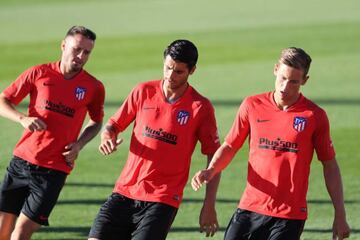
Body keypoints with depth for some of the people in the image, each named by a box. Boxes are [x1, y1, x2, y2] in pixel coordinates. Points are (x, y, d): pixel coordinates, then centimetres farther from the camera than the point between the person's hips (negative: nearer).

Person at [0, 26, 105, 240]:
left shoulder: (94, 88, 0)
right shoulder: (38, 73, 1)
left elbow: (96, 123, 16)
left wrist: (79, 145, -2)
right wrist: (23, 119, -14)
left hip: (54, 170, -2)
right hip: (22, 160, 2)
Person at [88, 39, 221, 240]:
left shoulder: (201, 108, -4)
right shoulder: (143, 91, 5)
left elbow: (214, 157, 0)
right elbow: (114, 125, 15)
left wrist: (209, 206, -4)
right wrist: (108, 137, -10)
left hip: (163, 199, -4)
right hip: (124, 191, 4)